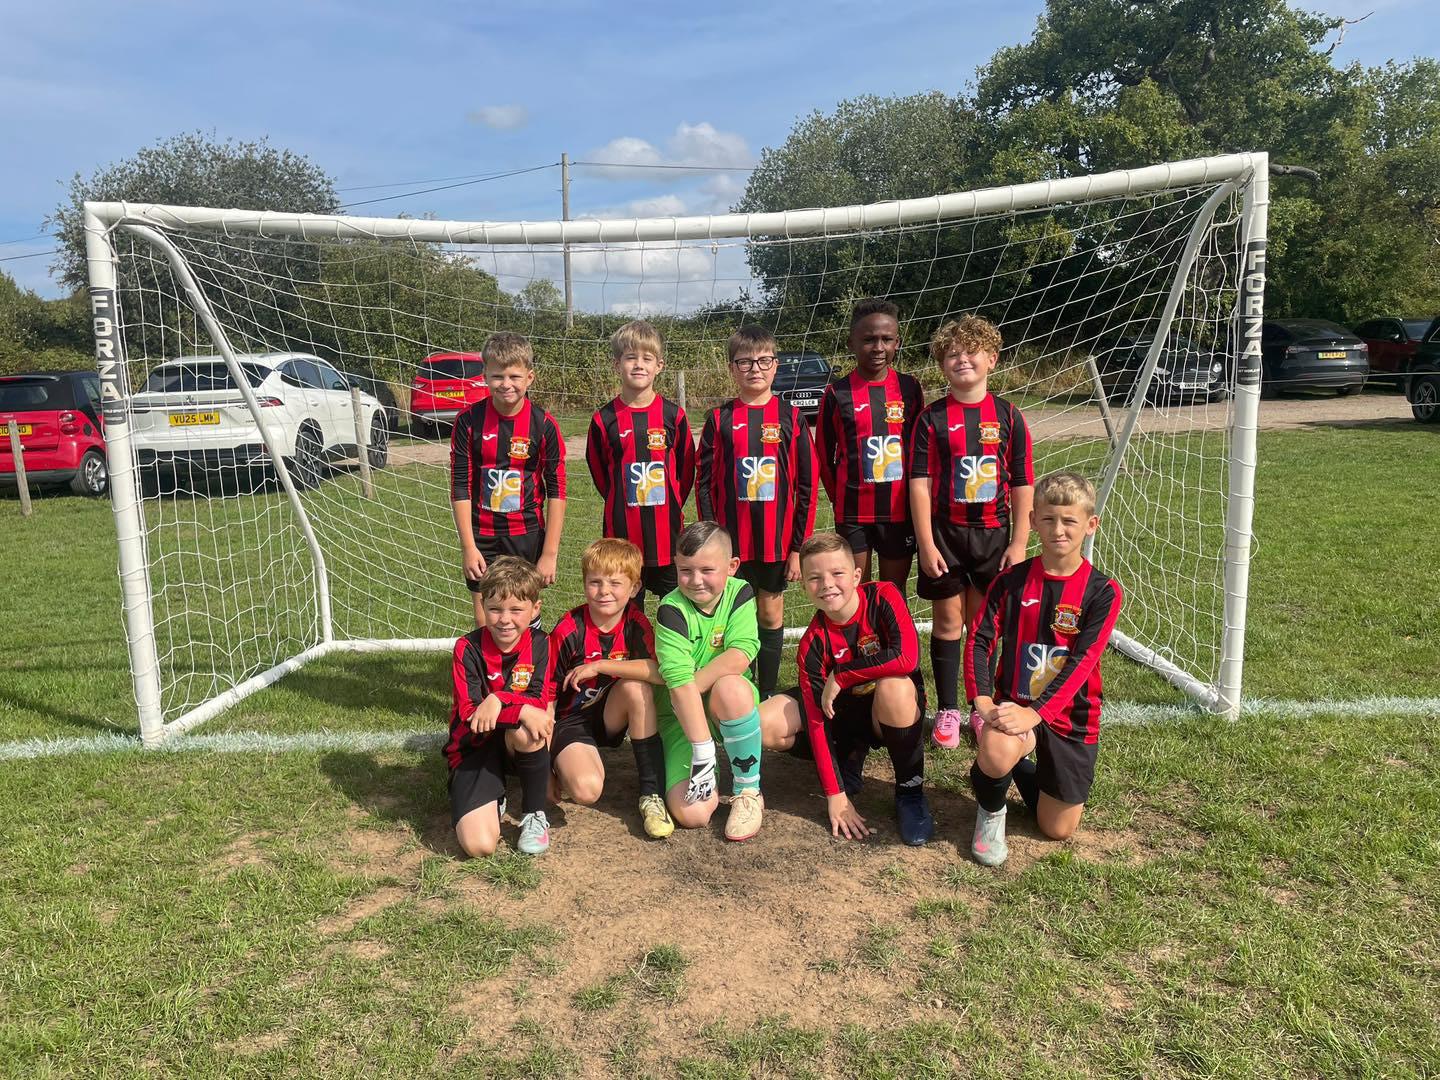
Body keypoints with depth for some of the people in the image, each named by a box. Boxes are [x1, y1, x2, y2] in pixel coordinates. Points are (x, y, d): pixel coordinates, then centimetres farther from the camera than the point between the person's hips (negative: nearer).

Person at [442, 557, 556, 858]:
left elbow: (539, 703, -16)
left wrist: (498, 700, -34)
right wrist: (522, 710, -35)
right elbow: (469, 714, -21)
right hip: (475, 746, -2)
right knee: (478, 845, -22)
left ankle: (535, 815, -11)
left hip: (518, 744, 2)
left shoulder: (539, 645, -8)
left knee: (526, 731, -37)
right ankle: (495, 801, 15)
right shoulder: (468, 649, -14)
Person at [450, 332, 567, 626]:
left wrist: (549, 553, -9)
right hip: (481, 535, 1)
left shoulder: (543, 425, -8)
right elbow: (460, 486, -3)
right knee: (485, 621, 5)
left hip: (527, 535, -1)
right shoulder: (469, 421, -6)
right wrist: (468, 547, -7)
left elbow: (556, 491, -6)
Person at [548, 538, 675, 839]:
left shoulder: (635, 621, -10)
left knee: (636, 686, -30)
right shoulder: (568, 630, -16)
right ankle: (565, 764, 9)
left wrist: (599, 666, -28)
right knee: (587, 788, -30)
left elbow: (661, 670, -28)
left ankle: (651, 793, -20)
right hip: (571, 720, -3)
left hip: (611, 718, 3)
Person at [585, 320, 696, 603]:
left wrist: (670, 505, 8)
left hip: (667, 529, 0)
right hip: (622, 530, 0)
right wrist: (621, 504, 10)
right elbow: (599, 472, 10)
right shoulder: (604, 419, -2)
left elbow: (686, 469, 8)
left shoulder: (673, 415, -1)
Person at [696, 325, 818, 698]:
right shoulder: (719, 419, 1)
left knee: (771, 614, 10)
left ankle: (768, 695, 22)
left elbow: (806, 487, 0)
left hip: (777, 539, 0)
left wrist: (800, 546, -3)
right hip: (732, 541, 0)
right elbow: (704, 483, 2)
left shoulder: (791, 418, -1)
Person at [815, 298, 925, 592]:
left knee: (895, 595, 12)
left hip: (899, 509, 2)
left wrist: (915, 499, 8)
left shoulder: (910, 388, 2)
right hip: (853, 512, -1)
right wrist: (840, 497, 7)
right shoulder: (837, 393, -4)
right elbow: (824, 454, 5)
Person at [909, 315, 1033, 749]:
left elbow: (1022, 484, 2)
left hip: (992, 533, 1)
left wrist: (1019, 542, -2)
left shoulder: (1007, 415, 1)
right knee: (948, 620, 6)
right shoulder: (932, 417, -3)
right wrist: (926, 543, -11)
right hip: (945, 533, -1)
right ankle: (948, 710, 17)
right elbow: (920, 482, -6)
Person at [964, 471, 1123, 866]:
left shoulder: (1102, 592, -9)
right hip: (1013, 704, 0)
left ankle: (1021, 768, 39)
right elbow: (980, 641, -8)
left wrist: (1036, 713, -29)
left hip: (1070, 716, 1)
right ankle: (990, 809, 0)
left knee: (1057, 830, 7)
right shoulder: (1011, 580, -3)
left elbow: (1081, 661, -18)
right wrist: (982, 700, -25)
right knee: (997, 752, -36)